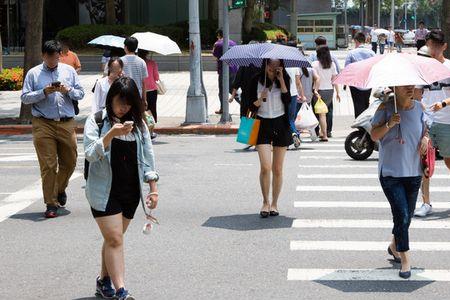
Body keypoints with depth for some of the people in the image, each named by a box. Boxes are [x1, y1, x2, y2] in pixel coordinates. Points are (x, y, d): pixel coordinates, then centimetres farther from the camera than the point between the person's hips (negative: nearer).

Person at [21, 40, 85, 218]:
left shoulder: (69, 71, 12)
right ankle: (51, 204, 2)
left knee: (70, 162, 10)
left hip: (67, 123, 3)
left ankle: (60, 189, 38)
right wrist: (43, 92, -14)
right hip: (43, 125, -3)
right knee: (48, 165, -4)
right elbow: (25, 98, -1)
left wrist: (68, 91, -10)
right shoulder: (33, 74, 5)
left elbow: (80, 94, 10)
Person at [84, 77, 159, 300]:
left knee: (113, 239, 14)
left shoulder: (138, 124, 7)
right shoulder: (96, 121, -5)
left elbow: (147, 156, 9)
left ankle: (104, 280, 32)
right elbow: (90, 154, -16)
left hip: (131, 191, 4)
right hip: (104, 191, -4)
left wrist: (153, 188, 4)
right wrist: (111, 134, -29)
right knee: (115, 239, -11)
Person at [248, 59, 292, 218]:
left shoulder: (284, 80, 1)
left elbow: (288, 100, -13)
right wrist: (260, 100, -17)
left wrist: (281, 80, -15)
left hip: (280, 124, 1)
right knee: (265, 167, -13)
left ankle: (274, 203, 18)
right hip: (263, 125, -1)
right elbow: (252, 106, 3)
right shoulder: (257, 81, 0)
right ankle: (265, 202, 5)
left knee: (277, 169, 5)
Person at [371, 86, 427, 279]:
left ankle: (394, 246, 39)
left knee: (407, 216, 13)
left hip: (414, 172, 4)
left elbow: (425, 129, 17)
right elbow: (374, 136, -8)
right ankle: (405, 259, 0)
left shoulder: (419, 108, 4)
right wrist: (389, 124, -25)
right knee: (402, 215, -11)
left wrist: (425, 139, -4)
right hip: (390, 173, -4)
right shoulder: (385, 108, -7)